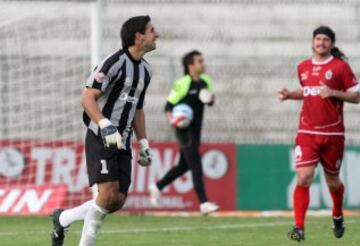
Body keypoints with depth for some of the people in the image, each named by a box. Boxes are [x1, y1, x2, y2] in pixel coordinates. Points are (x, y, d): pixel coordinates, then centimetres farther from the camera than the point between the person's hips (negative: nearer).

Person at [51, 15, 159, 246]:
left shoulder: (145, 70, 14)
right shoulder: (115, 63, -13)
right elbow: (87, 98, -17)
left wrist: (144, 144, 20)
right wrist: (105, 126, -29)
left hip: (122, 143, 8)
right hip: (100, 140, -8)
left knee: (118, 201, -1)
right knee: (109, 191, -20)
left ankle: (63, 218, 17)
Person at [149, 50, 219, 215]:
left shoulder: (206, 81, 8)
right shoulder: (182, 84, -14)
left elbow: (210, 102, 20)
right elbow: (169, 105, -11)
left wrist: (211, 99, -4)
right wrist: (171, 119, -30)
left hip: (196, 129, 8)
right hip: (184, 129, -8)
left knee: (185, 165, 17)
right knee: (196, 166, -14)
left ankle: (157, 187, 36)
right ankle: (203, 203, -16)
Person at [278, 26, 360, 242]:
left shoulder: (340, 66, -4)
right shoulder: (303, 68, 10)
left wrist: (333, 93, -18)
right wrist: (290, 94, 8)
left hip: (333, 134, -2)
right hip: (307, 133, 2)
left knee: (332, 180, 12)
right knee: (303, 178, -14)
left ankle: (338, 216, 42)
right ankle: (299, 227, -16)